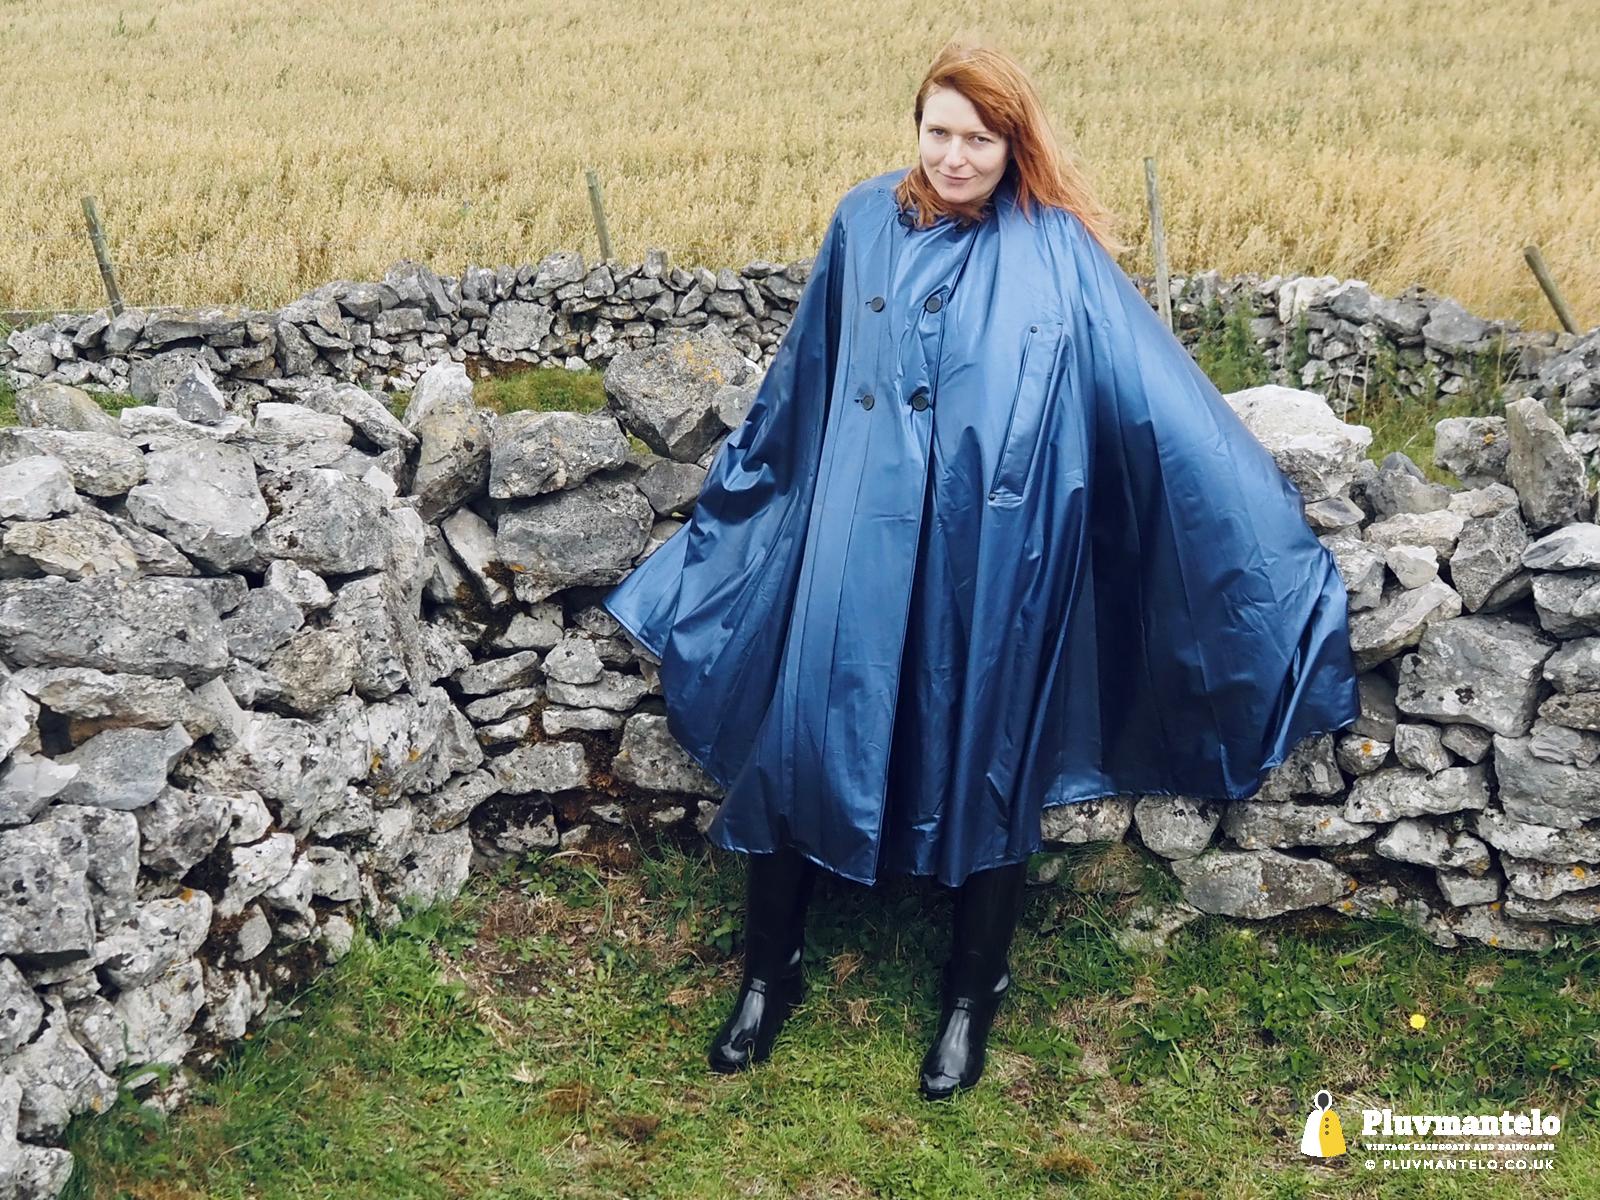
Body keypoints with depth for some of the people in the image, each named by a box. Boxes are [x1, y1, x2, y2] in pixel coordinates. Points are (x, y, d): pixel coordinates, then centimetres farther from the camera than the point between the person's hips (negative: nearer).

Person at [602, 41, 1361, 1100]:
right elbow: (802, 378, 19)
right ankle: (770, 974, 25)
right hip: (859, 547, 3)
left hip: (991, 563, -3)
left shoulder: (1058, 252, -4)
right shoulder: (867, 223, 6)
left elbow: (1163, 396, -4)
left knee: (985, 763, 7)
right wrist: (743, 484, 28)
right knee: (800, 738, 4)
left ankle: (973, 999, 28)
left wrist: (1269, 529, -5)